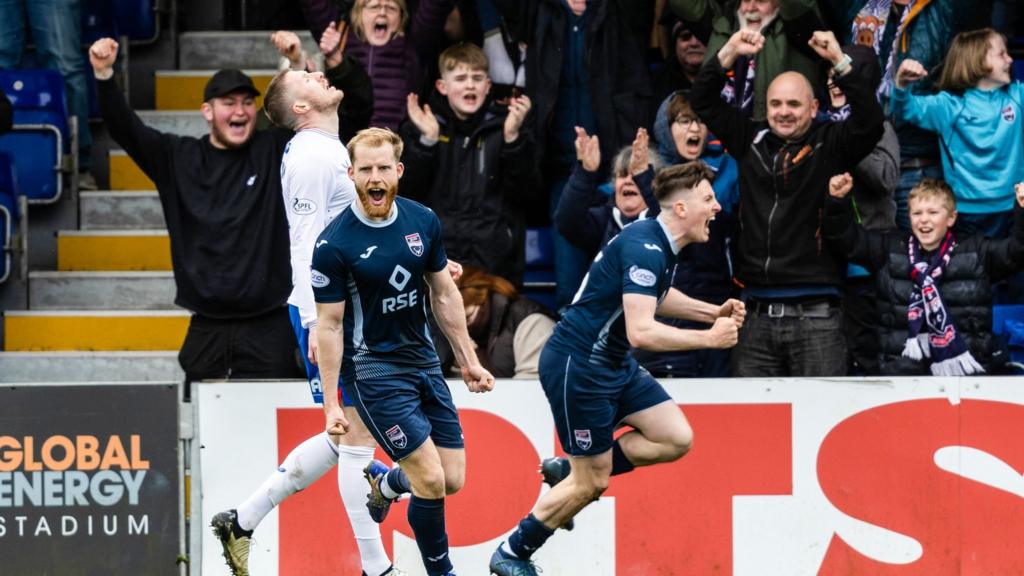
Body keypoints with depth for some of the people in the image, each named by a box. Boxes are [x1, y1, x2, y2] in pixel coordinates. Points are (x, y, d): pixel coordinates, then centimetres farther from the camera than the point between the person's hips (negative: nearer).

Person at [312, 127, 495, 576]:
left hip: (423, 361, 6)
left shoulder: (423, 222, 0)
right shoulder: (334, 244, -16)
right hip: (372, 368, -6)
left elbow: (444, 295, 12)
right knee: (430, 480, -12)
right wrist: (331, 404, -14)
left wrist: (468, 361, 13)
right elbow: (329, 326, -12)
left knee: (453, 480, 5)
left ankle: (384, 481, 36)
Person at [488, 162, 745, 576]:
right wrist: (708, 338, -26)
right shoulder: (643, 248, -25)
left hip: (614, 365, 10)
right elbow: (641, 332, -33)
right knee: (592, 482, -2)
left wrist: (712, 313, 15)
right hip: (576, 366, -10)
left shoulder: (661, 245, 6)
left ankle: (569, 471, 15)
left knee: (676, 439, 2)